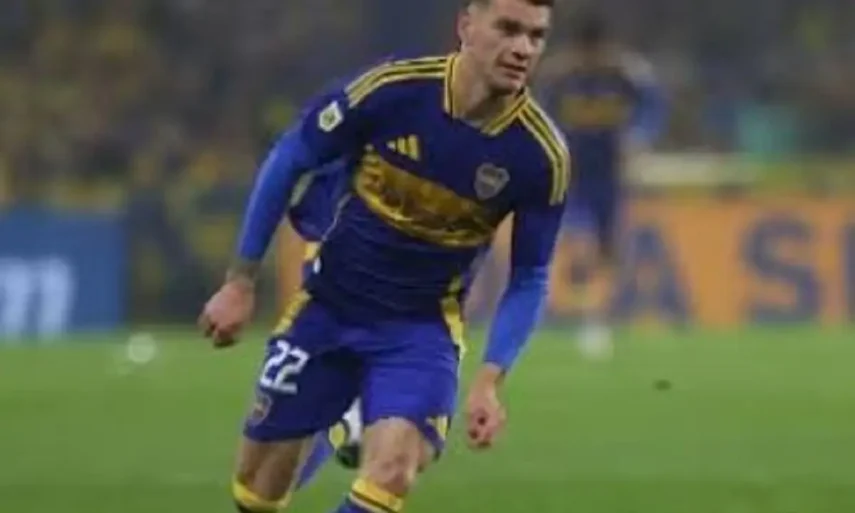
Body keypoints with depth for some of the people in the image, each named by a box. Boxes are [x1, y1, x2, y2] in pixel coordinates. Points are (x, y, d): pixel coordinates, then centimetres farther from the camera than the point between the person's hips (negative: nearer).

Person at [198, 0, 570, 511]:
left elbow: (529, 278, -4)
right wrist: (242, 281, -3)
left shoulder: (542, 155, -18)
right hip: (327, 308, 1)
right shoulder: (391, 89, -20)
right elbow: (289, 159, -5)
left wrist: (490, 379, -17)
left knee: (391, 472, -26)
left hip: (422, 329, -1)